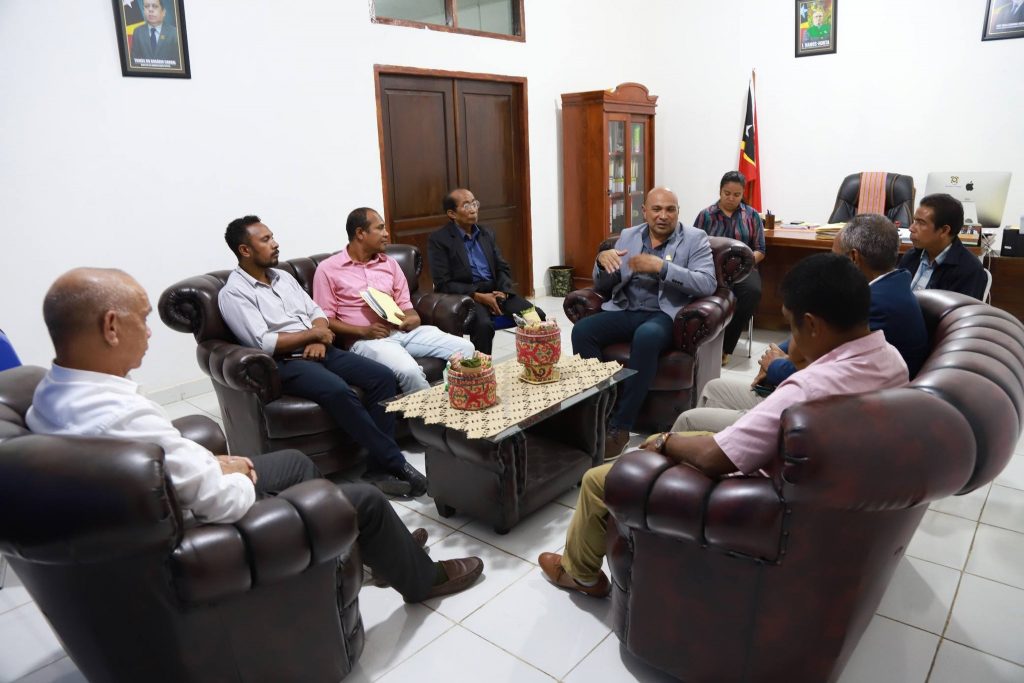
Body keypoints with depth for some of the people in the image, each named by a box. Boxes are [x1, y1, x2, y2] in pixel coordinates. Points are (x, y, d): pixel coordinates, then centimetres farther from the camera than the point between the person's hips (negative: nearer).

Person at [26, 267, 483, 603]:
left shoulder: (52, 393, -5)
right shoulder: (123, 417, -37)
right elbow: (225, 502, -30)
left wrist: (209, 462, 1)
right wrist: (238, 477, -9)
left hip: (175, 501, 10)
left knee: (294, 462, 24)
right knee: (366, 500, 0)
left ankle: (383, 549, 40)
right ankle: (421, 578, 29)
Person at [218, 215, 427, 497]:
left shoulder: (283, 276, 18)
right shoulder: (233, 293, -5)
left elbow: (316, 311, 18)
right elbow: (264, 344, -15)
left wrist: (319, 340, -5)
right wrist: (313, 333, -7)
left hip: (317, 350, 7)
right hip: (285, 363, -7)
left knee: (383, 376, -14)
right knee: (339, 391, -35)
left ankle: (379, 467, -15)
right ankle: (396, 463, -22)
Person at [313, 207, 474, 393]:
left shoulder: (390, 263, 16)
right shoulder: (328, 270, 1)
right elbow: (325, 320, -2)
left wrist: (413, 318, -8)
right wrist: (364, 331, -15)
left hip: (403, 331, 5)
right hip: (366, 339, -5)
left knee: (464, 348, -12)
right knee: (408, 370, -35)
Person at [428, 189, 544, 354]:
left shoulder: (487, 234, 16)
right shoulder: (438, 239, -3)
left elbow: (503, 268, 15)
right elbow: (443, 284, -10)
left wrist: (503, 292, -7)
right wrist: (479, 296, -18)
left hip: (495, 291, 5)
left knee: (536, 316, -16)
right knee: (484, 325, -36)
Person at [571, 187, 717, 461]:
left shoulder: (695, 239, 4)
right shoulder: (628, 235, 15)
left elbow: (707, 284, -12)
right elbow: (602, 286, 14)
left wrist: (661, 266, -20)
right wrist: (602, 261, -9)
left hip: (664, 314, -4)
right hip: (624, 311, 4)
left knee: (646, 336, -38)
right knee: (582, 330, -24)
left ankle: (620, 425, -25)